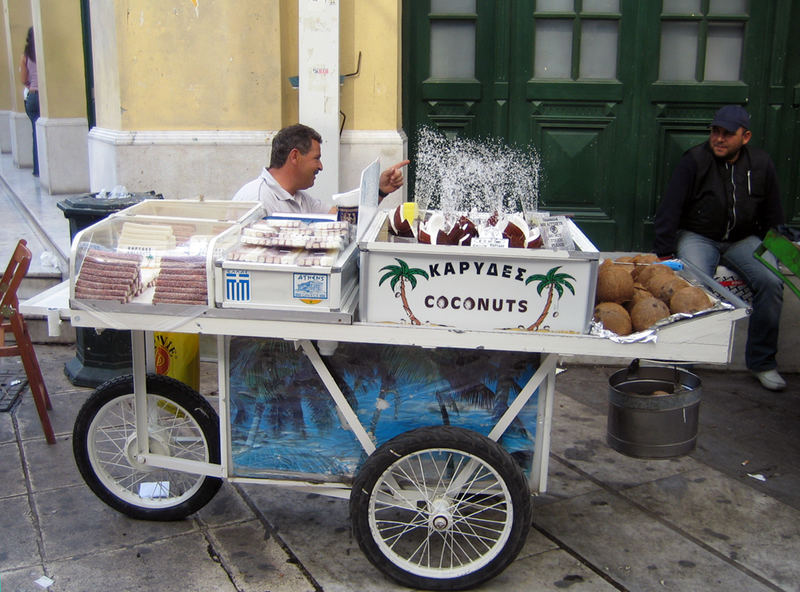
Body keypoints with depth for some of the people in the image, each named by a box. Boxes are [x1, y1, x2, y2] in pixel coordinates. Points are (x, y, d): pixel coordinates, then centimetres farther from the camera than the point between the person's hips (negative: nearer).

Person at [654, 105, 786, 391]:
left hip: (743, 239, 3)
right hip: (697, 237, -3)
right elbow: (669, 209, -9)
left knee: (771, 282, -22)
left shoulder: (761, 164, 3)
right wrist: (664, 254, -14)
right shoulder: (694, 161, -8)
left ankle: (762, 362, -7)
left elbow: (773, 216, 14)